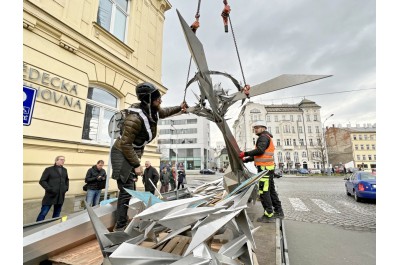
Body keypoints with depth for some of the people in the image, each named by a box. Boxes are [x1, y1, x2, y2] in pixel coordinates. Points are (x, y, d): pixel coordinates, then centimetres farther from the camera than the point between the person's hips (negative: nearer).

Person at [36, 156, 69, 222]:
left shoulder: (64, 170, 14)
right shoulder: (49, 169, -3)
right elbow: (42, 181, -5)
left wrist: (66, 187, 9)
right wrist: (49, 189, -15)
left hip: (60, 196, 5)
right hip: (50, 195, -5)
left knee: (57, 213, 13)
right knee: (43, 213, -1)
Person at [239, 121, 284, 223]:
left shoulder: (263, 137, -8)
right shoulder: (267, 138, 24)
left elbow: (260, 150, -25)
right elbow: (260, 155, 23)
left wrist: (246, 153, -19)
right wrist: (247, 159, 18)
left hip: (265, 168, -11)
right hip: (268, 167, 11)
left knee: (263, 191, -7)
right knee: (271, 190, 17)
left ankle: (269, 215, -2)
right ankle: (278, 212, 26)